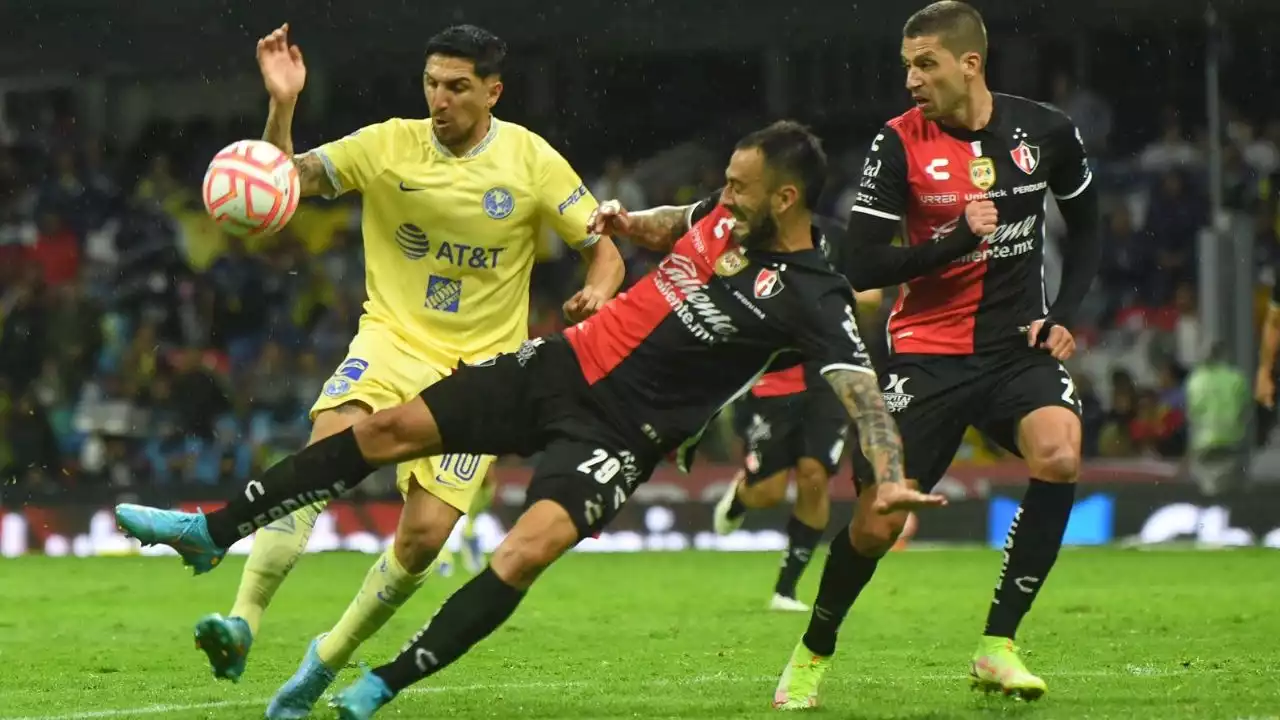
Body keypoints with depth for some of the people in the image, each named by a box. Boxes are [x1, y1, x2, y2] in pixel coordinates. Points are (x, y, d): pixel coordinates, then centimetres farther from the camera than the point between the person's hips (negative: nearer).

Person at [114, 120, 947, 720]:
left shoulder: (810, 299, -19)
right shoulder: (727, 215, 1)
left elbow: (863, 389, -29)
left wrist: (890, 479, -43)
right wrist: (631, 223, 10)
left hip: (621, 433, -6)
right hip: (564, 365, 6)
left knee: (526, 551, -28)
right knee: (385, 430, 1)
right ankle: (214, 532, 12)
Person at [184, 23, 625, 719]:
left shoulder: (531, 162, -6)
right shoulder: (389, 146, -4)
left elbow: (604, 250, 2)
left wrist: (596, 293, -21)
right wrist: (281, 107, -28)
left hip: (480, 362, 0)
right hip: (392, 340, 0)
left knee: (425, 535, -11)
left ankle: (327, 658, 12)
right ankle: (242, 622, -34)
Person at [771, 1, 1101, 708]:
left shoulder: (1046, 132, -2)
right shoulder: (898, 144, -9)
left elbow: (1084, 230, 15)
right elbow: (862, 267, -12)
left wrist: (1062, 316, 2)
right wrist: (958, 239, -22)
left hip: (1017, 345, 1)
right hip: (927, 351, -1)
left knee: (1059, 453, -28)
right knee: (878, 522, -6)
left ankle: (997, 647, -17)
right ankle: (812, 654, 22)